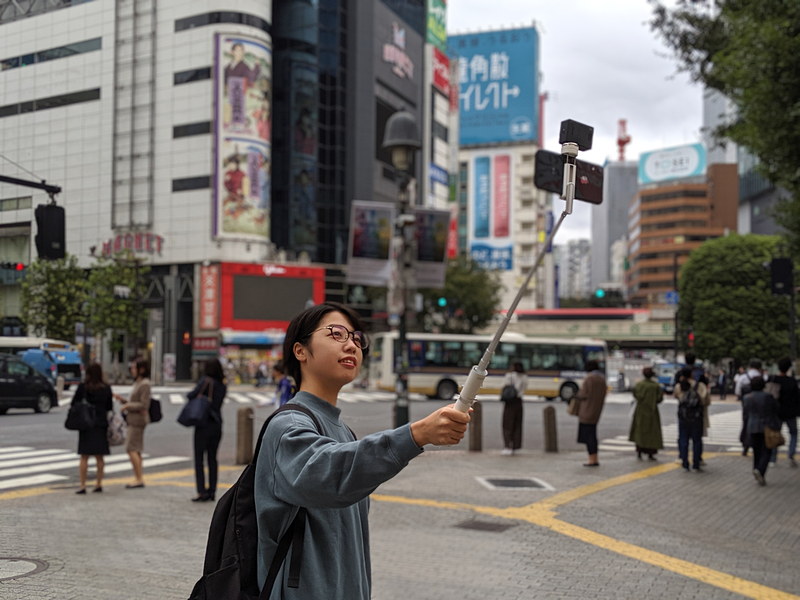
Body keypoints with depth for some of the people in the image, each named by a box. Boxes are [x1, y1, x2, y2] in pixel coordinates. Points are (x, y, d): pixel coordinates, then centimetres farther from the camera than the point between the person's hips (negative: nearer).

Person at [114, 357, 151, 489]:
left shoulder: (144, 384, -14)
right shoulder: (137, 383, 16)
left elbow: (144, 405, -19)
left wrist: (128, 406, -13)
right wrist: (122, 399, 7)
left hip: (138, 419, -10)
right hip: (133, 419, 10)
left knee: (131, 448, -11)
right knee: (136, 450, 10)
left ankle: (139, 479, -8)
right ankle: (138, 477, 13)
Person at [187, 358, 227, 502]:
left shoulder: (206, 381, -10)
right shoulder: (223, 386, 7)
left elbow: (192, 395, -19)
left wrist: (188, 394, 2)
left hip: (204, 424, -6)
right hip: (217, 424, 6)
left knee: (199, 459, 1)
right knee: (212, 458, 13)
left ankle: (202, 492, -3)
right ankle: (212, 491, 15)